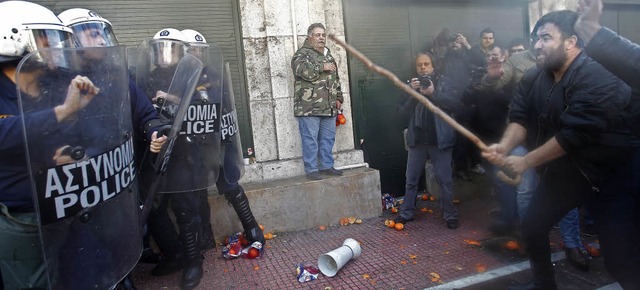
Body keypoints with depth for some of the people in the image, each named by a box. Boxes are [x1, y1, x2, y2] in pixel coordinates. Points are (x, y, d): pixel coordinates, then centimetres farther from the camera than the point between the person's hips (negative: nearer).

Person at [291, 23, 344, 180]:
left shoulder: (328, 56, 21)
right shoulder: (302, 54, -2)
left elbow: (336, 80, 26)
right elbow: (304, 71, -23)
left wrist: (338, 97, 18)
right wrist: (322, 67, -14)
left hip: (329, 107, 7)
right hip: (309, 107, -7)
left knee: (328, 138, 11)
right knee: (310, 139, -3)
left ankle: (327, 166, 23)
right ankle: (311, 169, 6)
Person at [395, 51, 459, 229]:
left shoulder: (443, 82, 2)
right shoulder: (412, 84, 11)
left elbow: (453, 104, -10)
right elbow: (403, 109, 1)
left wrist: (433, 93, -22)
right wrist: (411, 91, -14)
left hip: (440, 139, -3)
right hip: (417, 139, 3)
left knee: (445, 179, 0)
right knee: (411, 179, 10)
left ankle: (450, 215, 12)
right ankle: (406, 213, 22)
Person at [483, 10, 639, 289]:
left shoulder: (597, 80, -25)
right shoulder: (533, 79, -1)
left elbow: (572, 135, -29)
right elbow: (520, 118, -5)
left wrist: (526, 161, -23)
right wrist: (504, 146, -26)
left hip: (608, 174, -7)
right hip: (563, 169, 7)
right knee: (532, 226, 10)